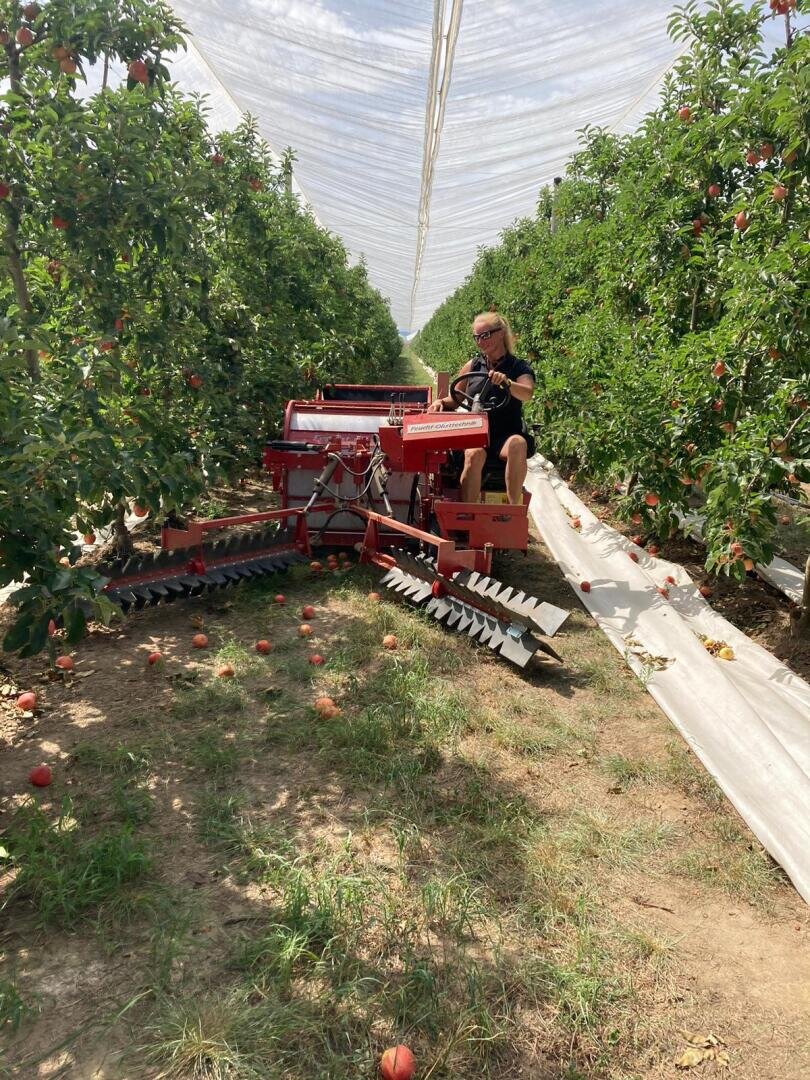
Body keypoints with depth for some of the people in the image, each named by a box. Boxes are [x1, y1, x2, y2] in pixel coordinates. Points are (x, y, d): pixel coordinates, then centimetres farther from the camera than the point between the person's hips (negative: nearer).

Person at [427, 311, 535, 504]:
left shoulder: (518, 367, 4)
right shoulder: (473, 366, 13)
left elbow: (527, 394, -17)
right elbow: (455, 400, 20)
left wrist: (506, 382, -37)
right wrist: (441, 402, -3)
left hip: (506, 435, -1)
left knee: (518, 444, -36)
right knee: (474, 454, -34)